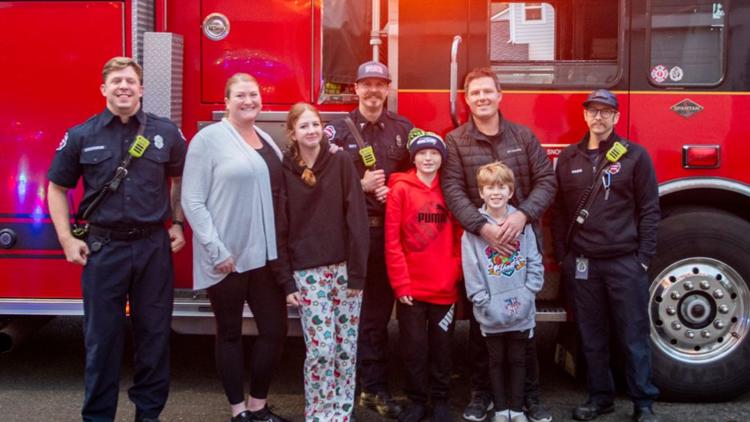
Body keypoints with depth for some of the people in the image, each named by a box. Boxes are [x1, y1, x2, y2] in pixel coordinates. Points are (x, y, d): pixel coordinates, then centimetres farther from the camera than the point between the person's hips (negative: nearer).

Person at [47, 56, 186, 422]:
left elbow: (181, 179, 15)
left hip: (154, 246, 1)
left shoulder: (166, 132, 2)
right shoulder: (81, 136, 0)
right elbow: (57, 188, 7)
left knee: (154, 333, 9)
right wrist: (67, 239, 0)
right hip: (102, 248, -1)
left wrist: (177, 223, 6)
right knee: (102, 336, 6)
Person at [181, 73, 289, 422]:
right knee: (230, 333, 7)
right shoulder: (209, 138, -6)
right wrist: (216, 250, -17)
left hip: (265, 254, 6)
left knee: (275, 330, 6)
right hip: (227, 257, -6)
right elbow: (192, 201, -12)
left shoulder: (267, 140, 14)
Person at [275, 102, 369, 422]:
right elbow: (280, 227, 1)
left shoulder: (341, 162, -1)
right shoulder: (285, 171, 1)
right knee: (320, 349, -4)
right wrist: (287, 281, -4)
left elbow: (356, 218, -4)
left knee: (346, 348, 6)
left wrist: (357, 273, -9)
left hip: (344, 269, 1)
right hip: (307, 273, -1)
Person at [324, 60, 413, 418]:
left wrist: (395, 190, -5)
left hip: (388, 230, 3)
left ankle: (375, 387, 18)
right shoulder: (339, 130, 1)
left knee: (378, 311, 9)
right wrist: (361, 186, -13)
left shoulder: (404, 129, 10)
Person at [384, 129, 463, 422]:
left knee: (441, 347, 12)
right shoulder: (400, 189, -4)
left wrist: (454, 274, -4)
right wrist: (400, 284, -10)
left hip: (445, 288, 2)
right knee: (414, 348, 7)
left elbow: (459, 237, 7)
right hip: (411, 288, -2)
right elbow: (392, 241, -6)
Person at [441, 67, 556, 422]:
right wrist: (483, 227, -22)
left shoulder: (524, 136, 6)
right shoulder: (455, 141, 0)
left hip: (523, 241, 1)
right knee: (481, 321, 8)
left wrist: (523, 215, -16)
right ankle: (481, 392, 22)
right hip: (477, 242, -1)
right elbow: (453, 190, -9)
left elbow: (546, 180, 1)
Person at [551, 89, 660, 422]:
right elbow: (559, 211, 11)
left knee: (634, 336, 3)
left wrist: (643, 258, -6)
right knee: (592, 337, 11)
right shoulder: (568, 158, 9)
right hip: (581, 262, 3)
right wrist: (562, 256, 6)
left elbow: (649, 210, -1)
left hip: (625, 261, -3)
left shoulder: (635, 155, 0)